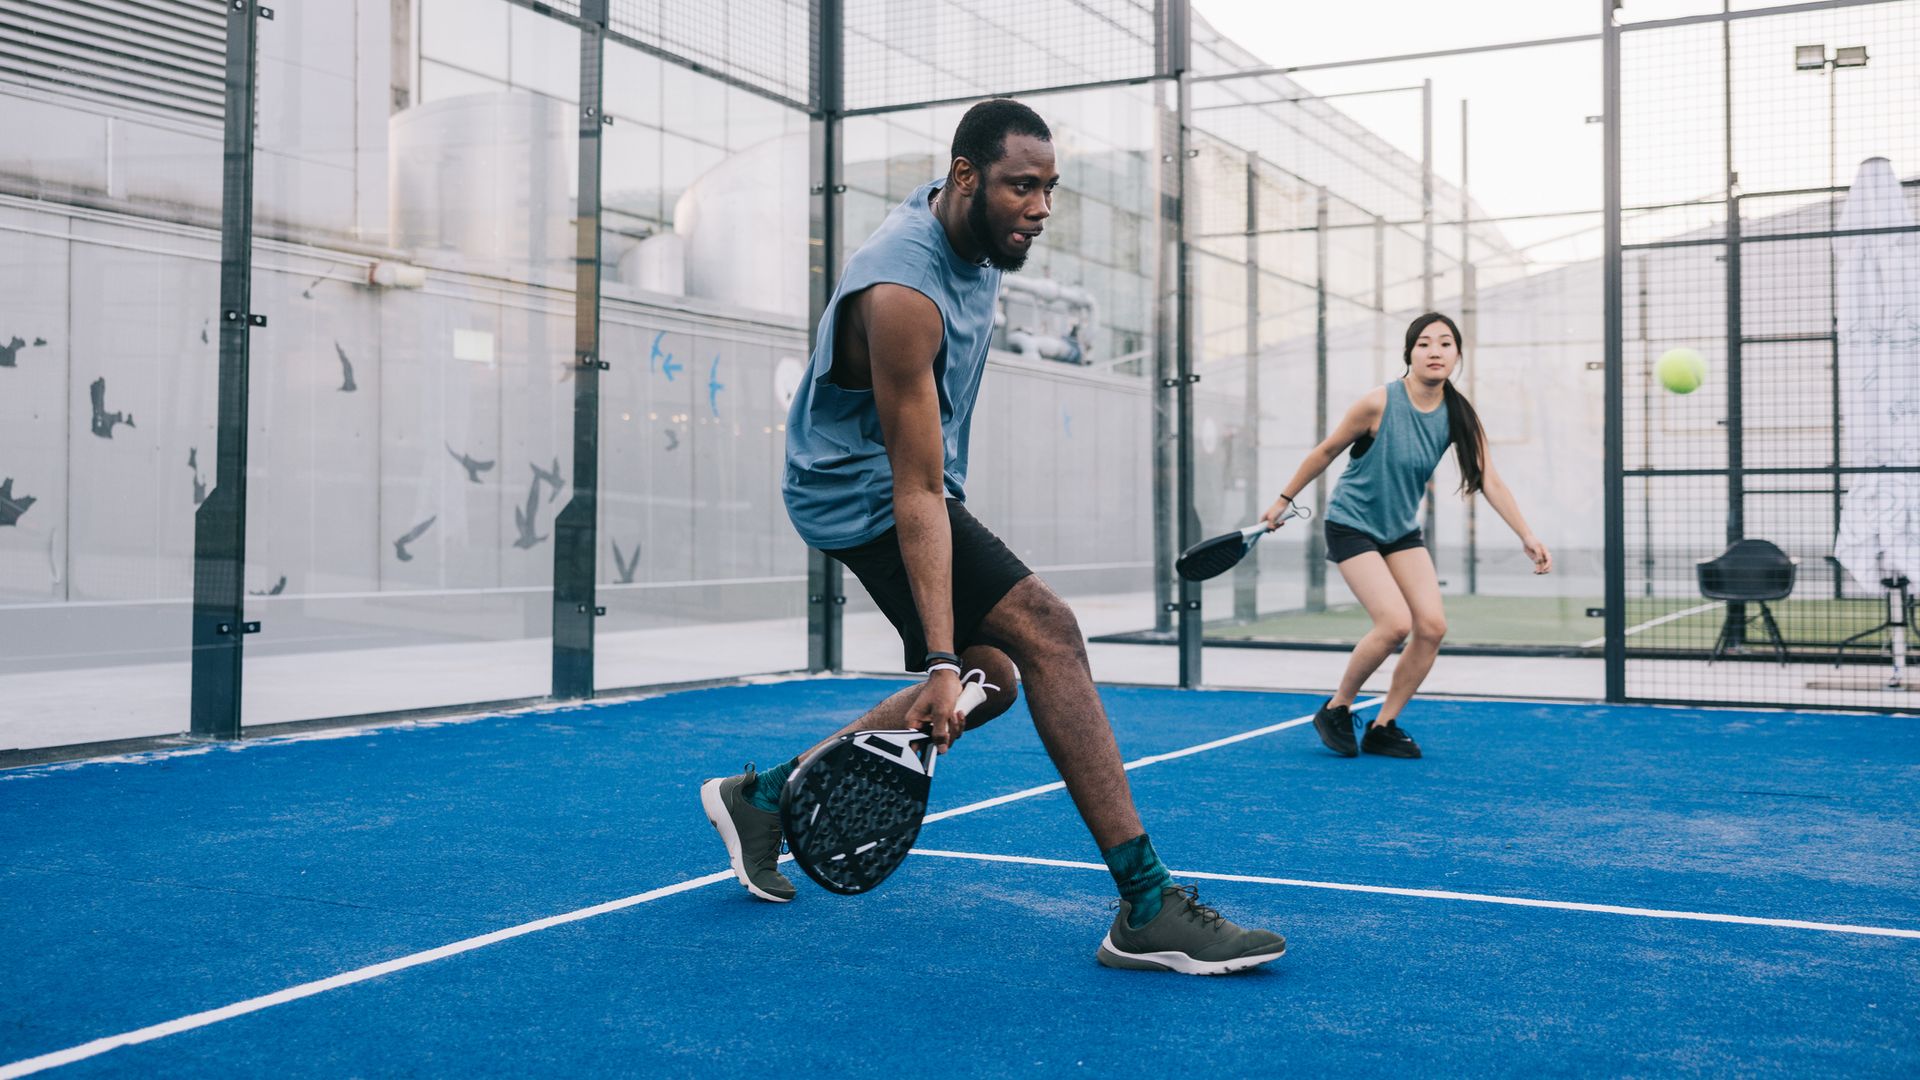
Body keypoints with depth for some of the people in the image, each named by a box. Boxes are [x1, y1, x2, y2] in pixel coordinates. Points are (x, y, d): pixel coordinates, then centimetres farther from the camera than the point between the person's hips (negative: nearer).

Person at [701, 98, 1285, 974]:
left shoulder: (977, 235, -1)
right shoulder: (901, 293, -29)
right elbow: (916, 492, -31)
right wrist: (939, 661, -33)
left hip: (914, 478, 10)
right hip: (864, 494, -10)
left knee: (988, 680, 9)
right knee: (1045, 630, -22)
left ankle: (762, 798, 18)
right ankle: (1148, 911, -21)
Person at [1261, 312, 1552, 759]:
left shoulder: (1459, 415, -7)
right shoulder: (1379, 404, -21)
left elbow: (1489, 481, -10)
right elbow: (1326, 451, -8)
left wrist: (1527, 536, -20)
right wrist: (1283, 500, -1)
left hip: (1402, 530, 6)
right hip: (1352, 525, -5)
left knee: (1432, 626, -9)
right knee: (1395, 623, -20)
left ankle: (1383, 727, 8)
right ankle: (1336, 710, 3)